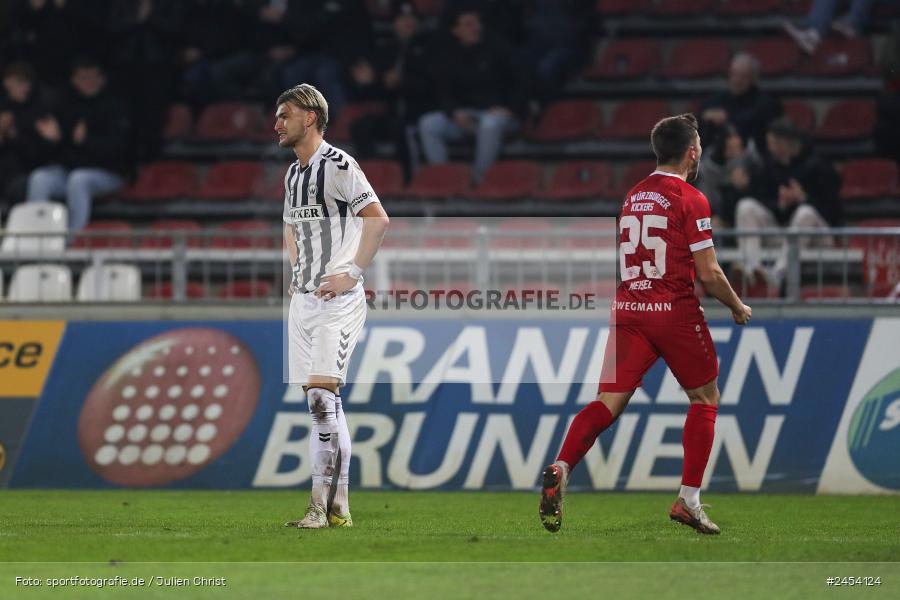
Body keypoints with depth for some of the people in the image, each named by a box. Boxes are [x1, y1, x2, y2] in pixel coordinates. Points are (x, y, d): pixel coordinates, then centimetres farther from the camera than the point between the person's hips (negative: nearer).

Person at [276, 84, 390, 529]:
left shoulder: (336, 165, -12)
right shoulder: (293, 174, 16)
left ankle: (324, 504, -16)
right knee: (321, 404, 8)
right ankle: (335, 505, 11)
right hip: (304, 299, 9)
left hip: (337, 298, -9)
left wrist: (352, 274, -18)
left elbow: (378, 219, -18)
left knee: (322, 394, -17)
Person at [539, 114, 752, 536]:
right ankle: (688, 499, 7)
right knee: (705, 398, 13)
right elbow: (708, 275, -7)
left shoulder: (632, 197, 13)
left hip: (628, 310, 5)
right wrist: (738, 307, 9)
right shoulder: (691, 200, -6)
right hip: (676, 311, -5)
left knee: (609, 402, -3)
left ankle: (561, 468, -28)